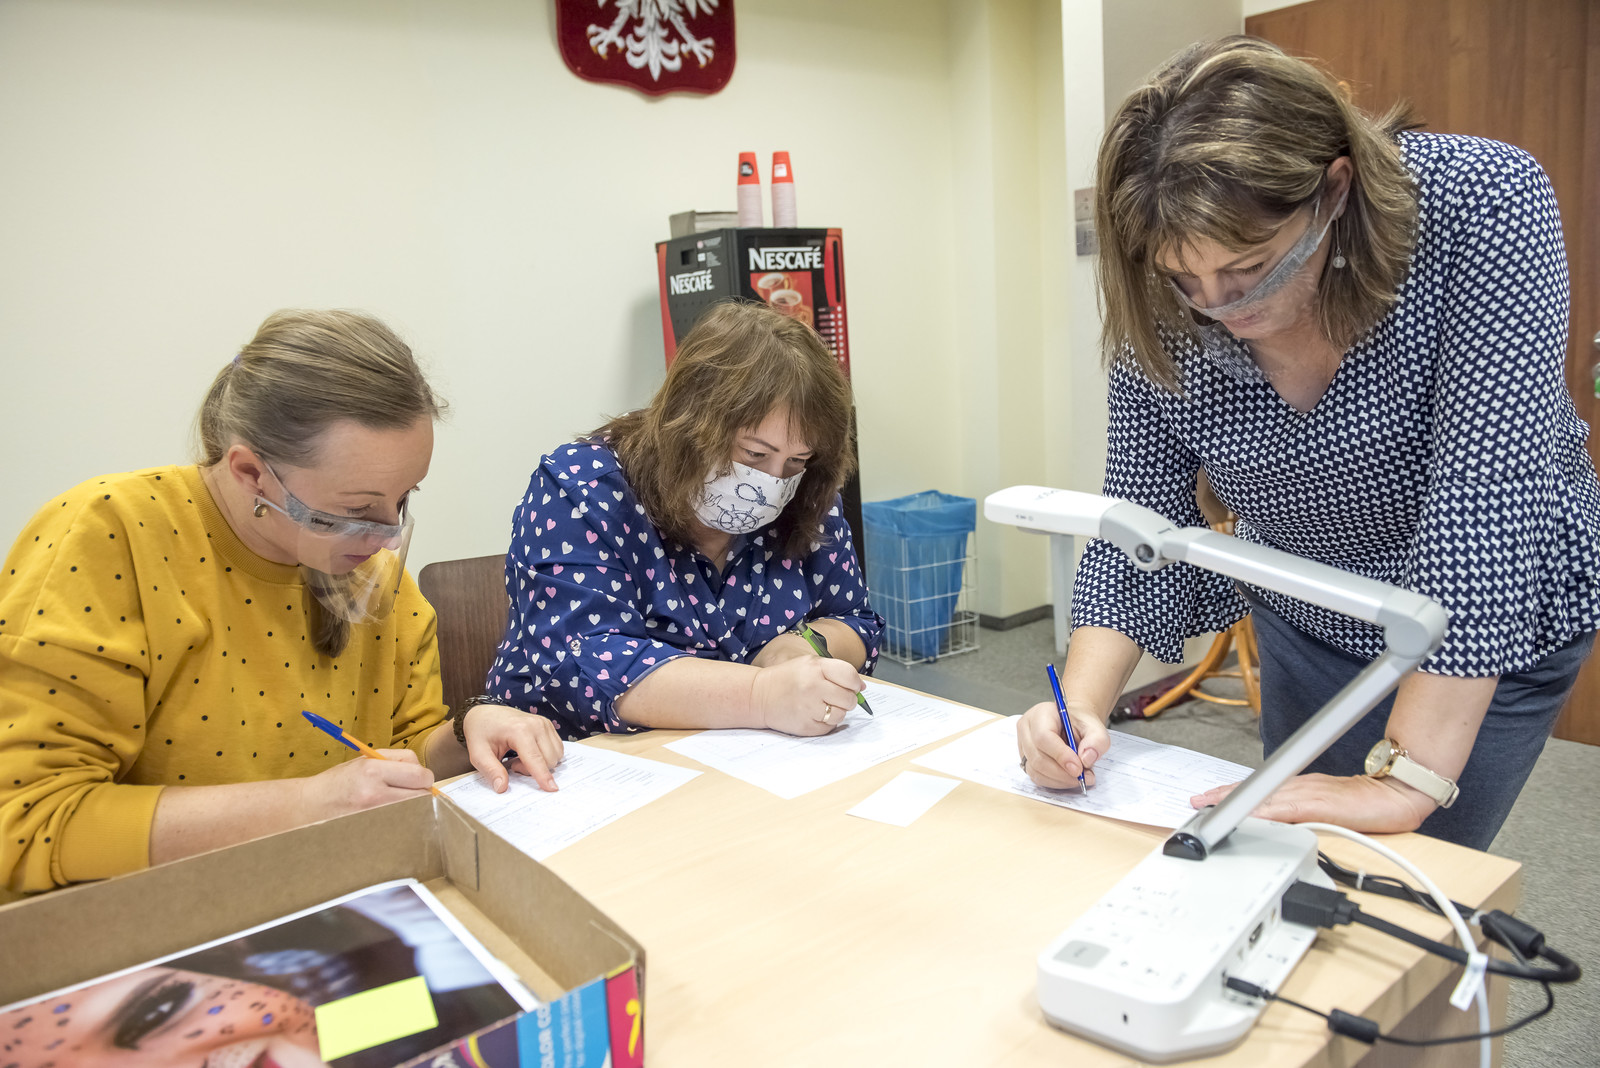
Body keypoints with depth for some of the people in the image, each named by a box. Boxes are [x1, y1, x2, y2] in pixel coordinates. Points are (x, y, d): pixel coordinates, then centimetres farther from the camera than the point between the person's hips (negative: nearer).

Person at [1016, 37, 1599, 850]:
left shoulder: (1483, 205, -28)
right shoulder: (1162, 315, -19)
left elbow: (1487, 492, -34)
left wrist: (1405, 783, -37)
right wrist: (1080, 707, -29)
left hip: (1489, 631, -3)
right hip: (1305, 626, 3)